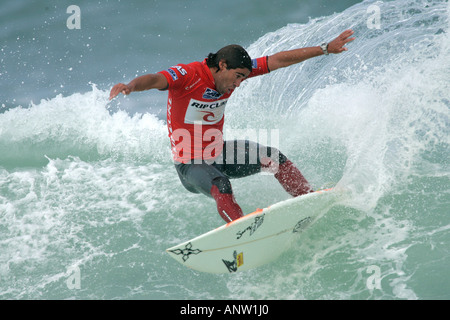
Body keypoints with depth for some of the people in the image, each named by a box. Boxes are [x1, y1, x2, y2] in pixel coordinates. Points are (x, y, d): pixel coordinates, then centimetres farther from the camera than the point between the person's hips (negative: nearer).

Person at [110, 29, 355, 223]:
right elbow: (155, 80, -43)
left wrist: (325, 49, 1)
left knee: (272, 157, 2)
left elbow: (279, 60, -2)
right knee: (220, 185, -35)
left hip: (218, 154, 7)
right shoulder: (187, 75, -24)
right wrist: (130, 86, -65)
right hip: (190, 164, -7)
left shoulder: (235, 69, -6)